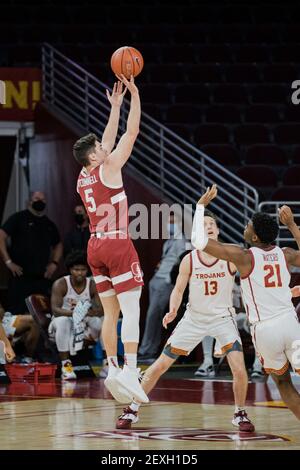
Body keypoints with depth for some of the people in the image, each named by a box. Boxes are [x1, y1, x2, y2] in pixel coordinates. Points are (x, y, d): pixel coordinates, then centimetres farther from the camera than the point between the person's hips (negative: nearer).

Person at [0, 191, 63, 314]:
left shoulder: (49, 224, 18)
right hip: (20, 276, -5)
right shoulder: (18, 218, 0)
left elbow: (58, 245, 30)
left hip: (42, 278, 5)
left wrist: (54, 263, 12)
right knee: (17, 313, -9)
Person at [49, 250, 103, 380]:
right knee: (62, 321, -39)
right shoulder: (60, 284, -16)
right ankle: (65, 365, -37)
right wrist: (72, 313, -48)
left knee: (104, 321, -27)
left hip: (85, 324, 2)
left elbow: (102, 309, -16)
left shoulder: (93, 285, -8)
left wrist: (92, 312, -42)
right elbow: (55, 309, -27)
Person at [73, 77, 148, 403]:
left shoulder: (82, 177, 12)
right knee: (131, 309, -11)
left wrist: (115, 106, 30)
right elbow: (132, 133, -6)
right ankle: (129, 370, -21)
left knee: (110, 312, 9)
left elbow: (109, 142, 26)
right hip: (117, 245, -8)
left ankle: (113, 369, 5)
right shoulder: (108, 168, -7)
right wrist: (134, 94, -1)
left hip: (95, 247, 8)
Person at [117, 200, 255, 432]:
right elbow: (178, 290, 0)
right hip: (194, 318, 1)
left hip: (222, 318, -1)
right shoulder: (189, 260, -9)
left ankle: (240, 414, 8)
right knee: (160, 365, 0)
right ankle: (132, 410, 13)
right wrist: (173, 310, -19)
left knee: (239, 369, -17)